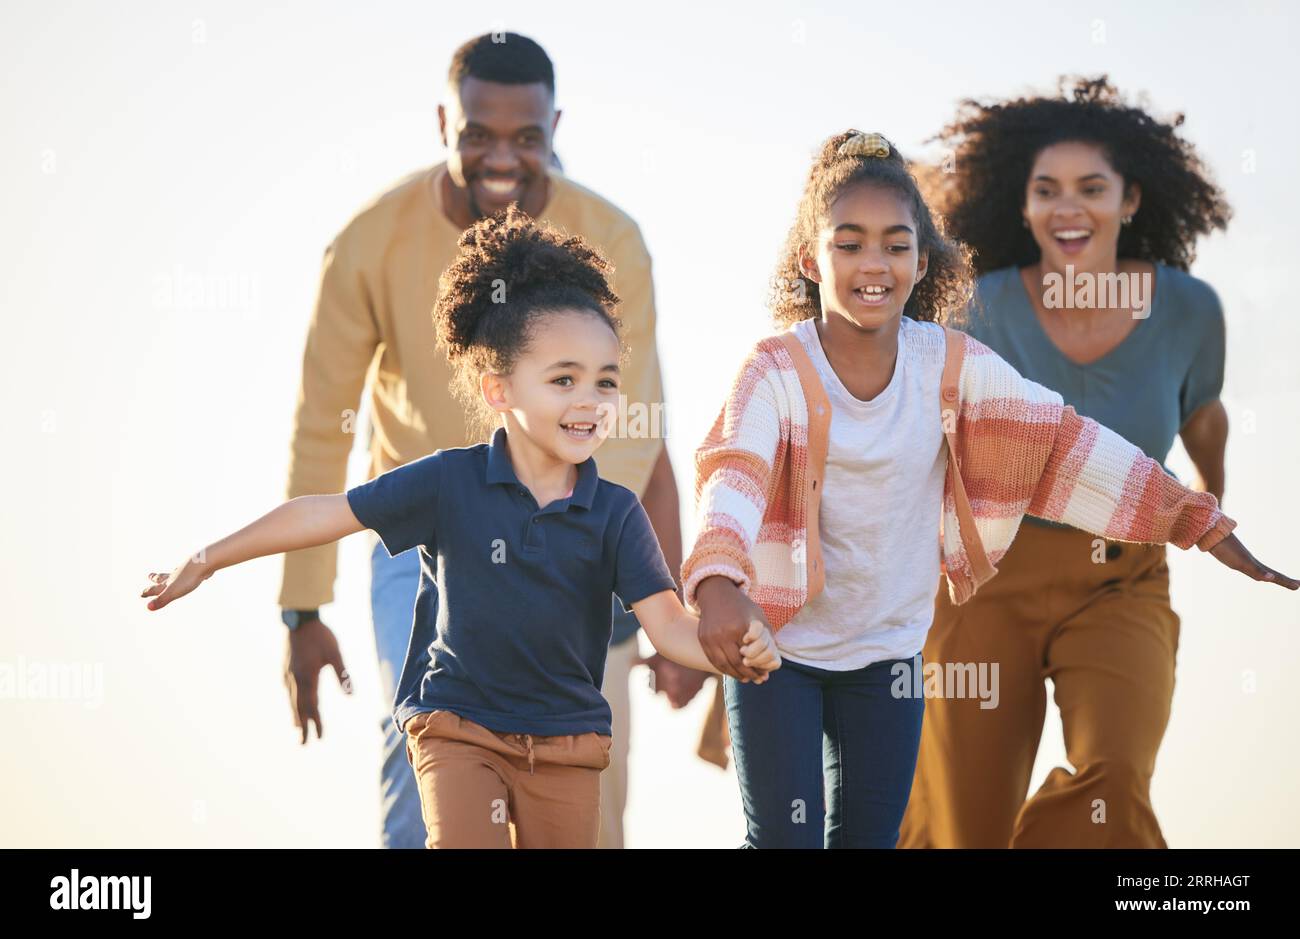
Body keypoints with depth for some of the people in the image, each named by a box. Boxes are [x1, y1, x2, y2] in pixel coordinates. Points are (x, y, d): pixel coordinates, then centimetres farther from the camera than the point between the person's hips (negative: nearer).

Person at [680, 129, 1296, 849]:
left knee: (870, 836, 10)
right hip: (776, 647, -3)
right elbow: (733, 474, -34)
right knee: (785, 837, -6)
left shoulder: (952, 364, -8)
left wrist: (1204, 527, -8)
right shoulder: (776, 371, -18)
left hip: (889, 649, 4)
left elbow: (1067, 443, -5)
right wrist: (718, 585, -55)